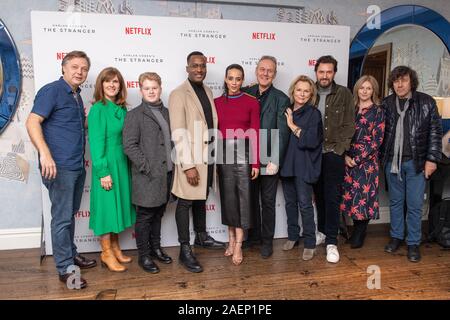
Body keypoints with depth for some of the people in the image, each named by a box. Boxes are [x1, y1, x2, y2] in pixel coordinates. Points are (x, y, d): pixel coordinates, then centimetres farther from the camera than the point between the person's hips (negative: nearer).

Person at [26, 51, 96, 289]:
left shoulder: (76, 95, 16)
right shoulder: (51, 91, -9)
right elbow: (32, 122, -19)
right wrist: (45, 154, -30)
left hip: (77, 167, 8)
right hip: (60, 167, -8)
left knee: (70, 215, 19)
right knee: (62, 218, 0)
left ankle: (70, 254, 33)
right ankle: (65, 269, 11)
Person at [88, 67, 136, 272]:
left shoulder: (122, 109, 9)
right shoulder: (98, 109, -10)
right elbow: (96, 142, -14)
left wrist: (130, 165, 7)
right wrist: (103, 171, -17)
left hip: (122, 163, 7)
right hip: (107, 164, -7)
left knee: (118, 204, 14)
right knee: (106, 205, 2)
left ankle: (115, 248, 29)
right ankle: (106, 253, 16)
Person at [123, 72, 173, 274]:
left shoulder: (166, 113, 13)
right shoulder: (135, 115, -5)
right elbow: (129, 146, -12)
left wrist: (174, 165, 5)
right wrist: (147, 168, -15)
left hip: (166, 174, 6)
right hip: (147, 177, -5)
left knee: (158, 214, 17)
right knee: (145, 216, 5)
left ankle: (155, 248, 33)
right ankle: (143, 256, 20)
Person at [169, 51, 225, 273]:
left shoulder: (208, 91, 11)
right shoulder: (178, 94, -10)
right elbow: (178, 133, -16)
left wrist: (214, 153, 8)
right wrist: (188, 165, -20)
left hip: (208, 156, 7)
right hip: (190, 159, -7)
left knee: (202, 198, 20)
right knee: (185, 202, 2)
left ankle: (201, 236, 38)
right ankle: (185, 250, 13)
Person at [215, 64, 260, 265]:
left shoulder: (252, 102, -1)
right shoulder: (217, 102, 6)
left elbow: (255, 133, -3)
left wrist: (256, 162, -7)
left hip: (244, 152, -2)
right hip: (223, 152, 2)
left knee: (243, 195, -1)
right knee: (227, 195, 9)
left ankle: (238, 245, 8)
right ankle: (231, 238, 25)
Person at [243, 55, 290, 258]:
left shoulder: (281, 99, -5)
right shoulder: (246, 93, 4)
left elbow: (282, 133, -9)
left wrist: (275, 161, -15)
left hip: (268, 161, -3)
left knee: (268, 201, 10)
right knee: (251, 199, 15)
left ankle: (267, 241, 25)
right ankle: (253, 236, 32)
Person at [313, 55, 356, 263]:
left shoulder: (344, 94, 1)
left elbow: (349, 125, -2)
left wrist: (339, 148, -10)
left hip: (334, 154, -2)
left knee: (332, 197, -3)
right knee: (319, 195, 12)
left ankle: (331, 241, 6)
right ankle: (322, 231, 28)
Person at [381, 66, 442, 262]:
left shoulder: (426, 102, -3)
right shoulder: (386, 104, 2)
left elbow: (435, 132, -2)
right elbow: (381, 132, 8)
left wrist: (432, 159, -7)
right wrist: (382, 157, 4)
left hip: (416, 162, -2)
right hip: (392, 161, 2)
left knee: (414, 205, 4)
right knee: (395, 202, 13)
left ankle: (413, 243, 18)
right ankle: (396, 236, 28)